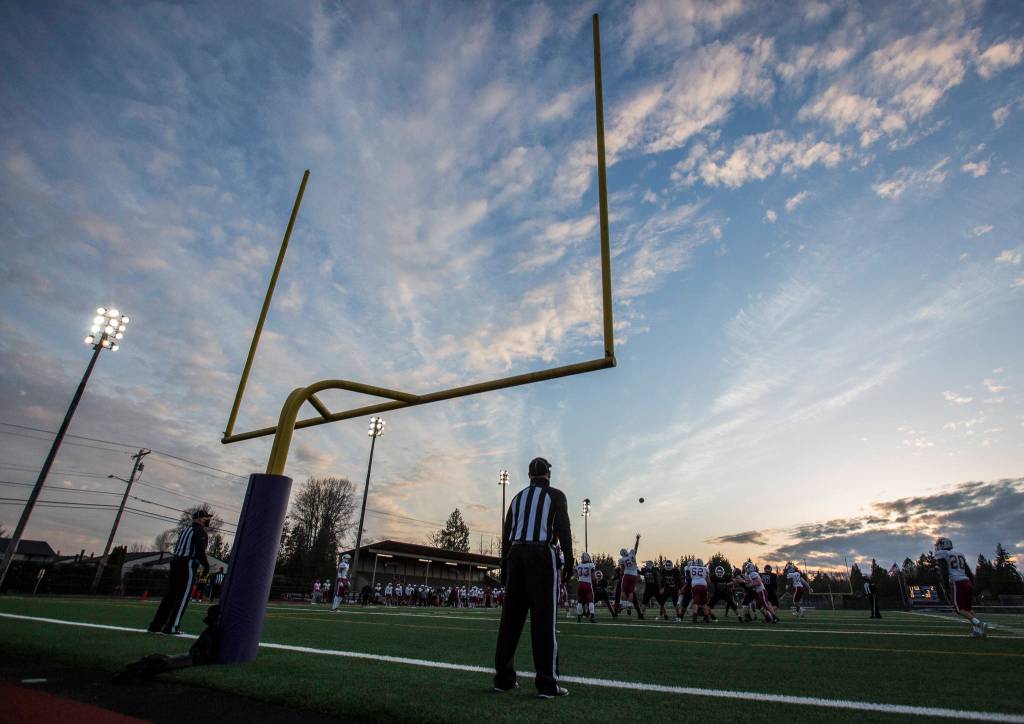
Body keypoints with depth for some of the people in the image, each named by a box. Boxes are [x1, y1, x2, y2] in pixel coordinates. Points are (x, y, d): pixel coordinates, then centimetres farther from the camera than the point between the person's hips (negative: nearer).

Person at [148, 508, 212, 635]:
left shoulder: (186, 530, 21)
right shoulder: (200, 531, -7)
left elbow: (177, 547, 21)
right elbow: (200, 551, -17)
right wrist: (206, 565, -6)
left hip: (175, 563, 9)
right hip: (188, 565, -9)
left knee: (170, 595, 12)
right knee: (182, 597, -5)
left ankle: (156, 625, 13)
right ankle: (171, 627, -7)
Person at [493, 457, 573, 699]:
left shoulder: (518, 497, 18)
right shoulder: (555, 495, 5)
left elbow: (506, 533, 15)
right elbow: (563, 529, -6)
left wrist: (505, 565, 17)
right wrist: (569, 561, -2)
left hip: (516, 554, 5)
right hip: (542, 554, -5)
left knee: (511, 616, 9)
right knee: (544, 619, -2)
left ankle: (503, 678, 15)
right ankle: (547, 683, -1)